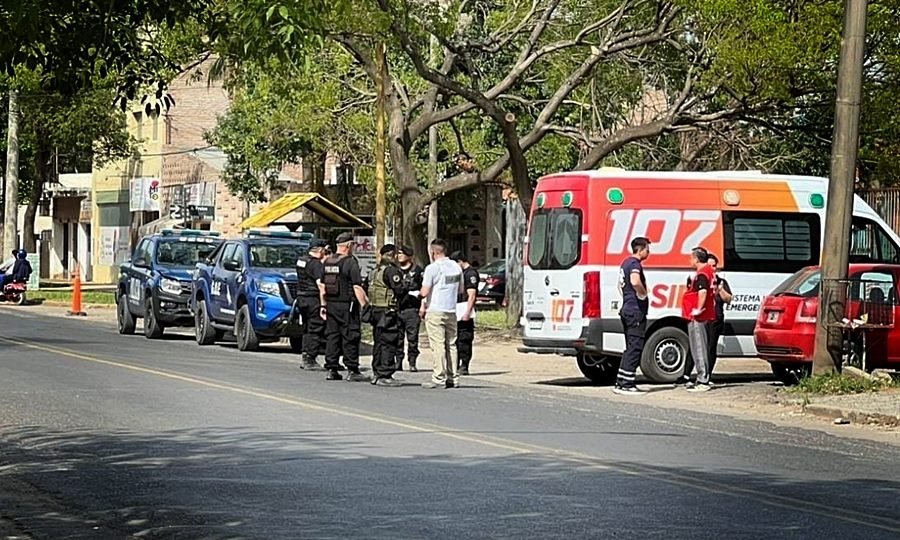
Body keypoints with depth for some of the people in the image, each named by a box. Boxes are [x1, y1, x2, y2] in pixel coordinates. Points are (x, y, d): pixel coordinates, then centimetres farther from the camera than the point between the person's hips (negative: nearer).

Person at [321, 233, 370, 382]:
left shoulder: (327, 262, 10)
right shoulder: (350, 262, -11)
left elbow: (323, 285, 15)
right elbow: (357, 287, -16)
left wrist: (324, 305, 21)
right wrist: (365, 304, -13)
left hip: (331, 304, 6)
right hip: (347, 305, -6)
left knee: (332, 336, 9)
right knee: (350, 337, -2)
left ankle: (331, 370, 9)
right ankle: (352, 370, -3)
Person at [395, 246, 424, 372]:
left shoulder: (417, 270, 5)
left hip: (412, 309, -3)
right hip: (396, 308, 3)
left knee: (412, 337, -4)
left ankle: (412, 362, 0)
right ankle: (398, 362, 6)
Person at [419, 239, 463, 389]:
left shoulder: (432, 268, -12)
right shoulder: (456, 267, 9)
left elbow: (424, 292, -14)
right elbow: (460, 289, 19)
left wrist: (423, 305, 5)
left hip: (435, 310, -6)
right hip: (451, 310, 6)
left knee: (437, 345, -6)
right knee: (451, 345, 11)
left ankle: (439, 379, -8)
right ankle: (453, 378, 11)